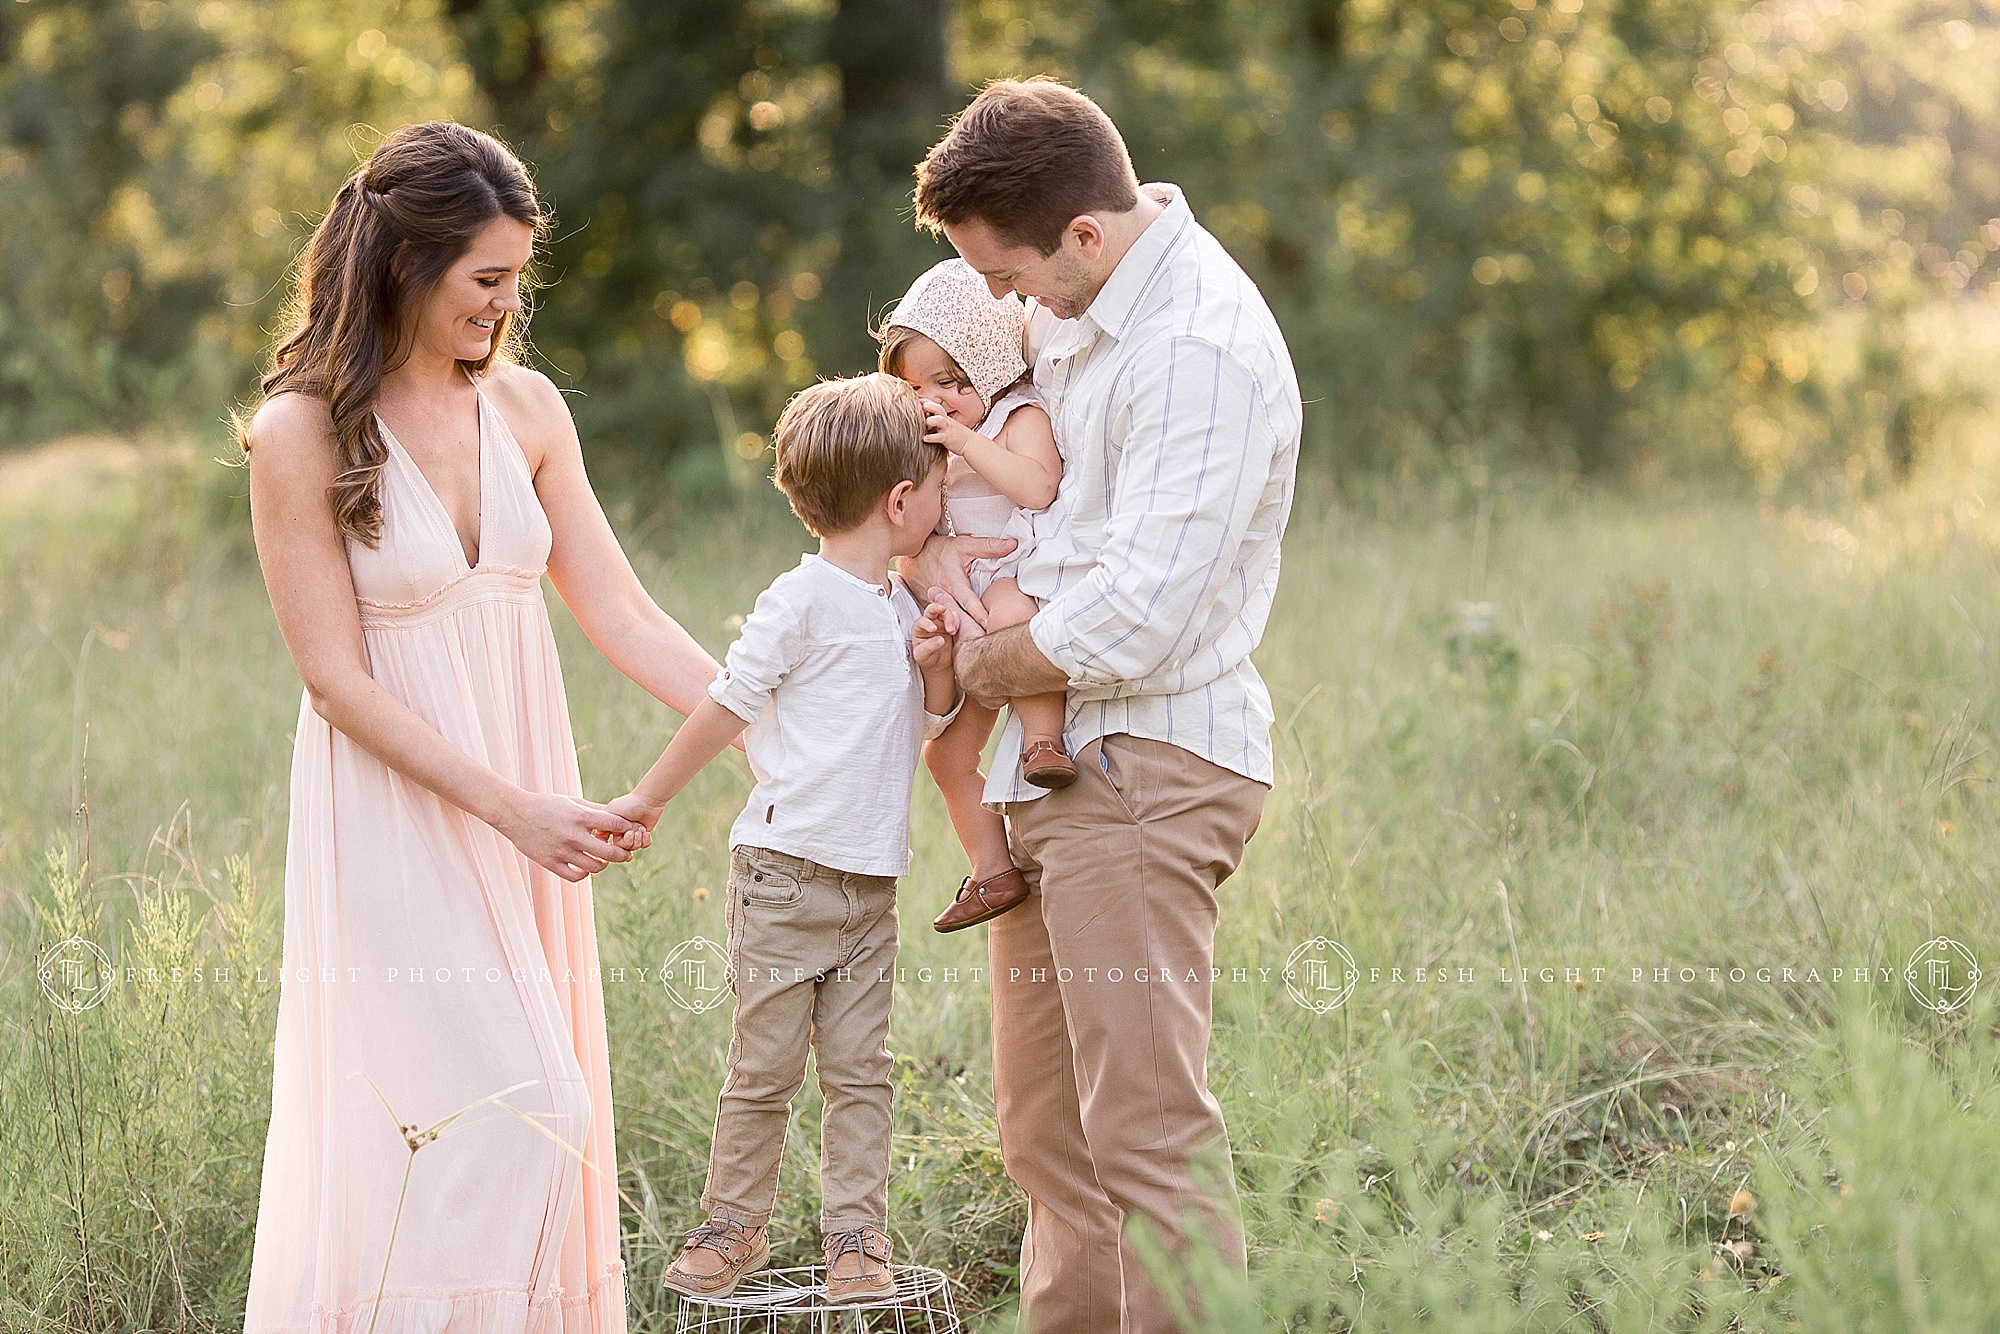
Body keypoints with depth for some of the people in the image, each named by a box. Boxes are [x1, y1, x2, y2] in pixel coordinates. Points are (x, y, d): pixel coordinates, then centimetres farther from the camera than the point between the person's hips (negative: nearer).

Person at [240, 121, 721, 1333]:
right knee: (498, 1111, -13)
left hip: (530, 809, 6)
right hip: (396, 813, -6)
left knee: (541, 1122, 5)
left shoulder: (525, 408, 6)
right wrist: (515, 809, -19)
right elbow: (339, 681, -12)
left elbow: (620, 614, 5)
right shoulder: (302, 436, -10)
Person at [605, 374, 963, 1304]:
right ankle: (733, 1227, 13)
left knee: (859, 1066, 4)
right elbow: (727, 706, -5)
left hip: (870, 881, 6)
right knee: (766, 1065, 0)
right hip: (787, 871, -6)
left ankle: (856, 1236, 8)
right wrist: (650, 799, 1)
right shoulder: (804, 602, -11)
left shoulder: (903, 606, 11)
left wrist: (935, 668, -3)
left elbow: (934, 725, 18)